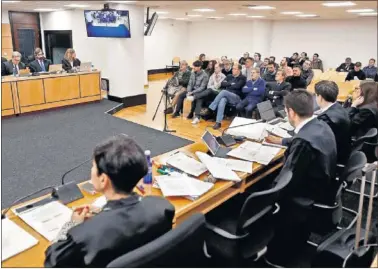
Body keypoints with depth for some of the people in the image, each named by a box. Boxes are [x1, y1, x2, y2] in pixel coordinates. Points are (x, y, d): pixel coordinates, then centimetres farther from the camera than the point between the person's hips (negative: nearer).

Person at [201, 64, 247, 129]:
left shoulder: (242, 78, 6)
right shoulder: (229, 76, 22)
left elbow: (237, 86, -11)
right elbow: (222, 84, 10)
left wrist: (227, 86, 2)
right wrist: (231, 84, -1)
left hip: (236, 98, -4)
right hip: (226, 96, 4)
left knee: (224, 91, -33)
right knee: (222, 101, -34)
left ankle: (210, 109, -31)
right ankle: (218, 122, -43)